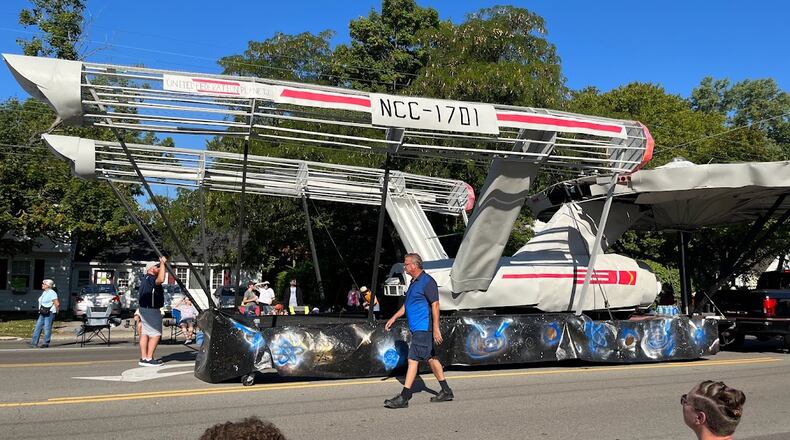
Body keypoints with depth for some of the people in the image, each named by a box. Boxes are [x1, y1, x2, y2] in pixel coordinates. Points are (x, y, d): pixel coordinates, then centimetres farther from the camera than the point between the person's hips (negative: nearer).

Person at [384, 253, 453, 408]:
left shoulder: (427, 281, -15)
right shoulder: (414, 282, 16)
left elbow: (435, 305, -18)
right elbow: (406, 305, 25)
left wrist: (436, 329, -22)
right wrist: (393, 318, 22)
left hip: (423, 328, -10)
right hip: (418, 329, 10)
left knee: (412, 360, -10)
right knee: (431, 359, 14)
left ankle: (403, 398, -8)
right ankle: (446, 392, 23)